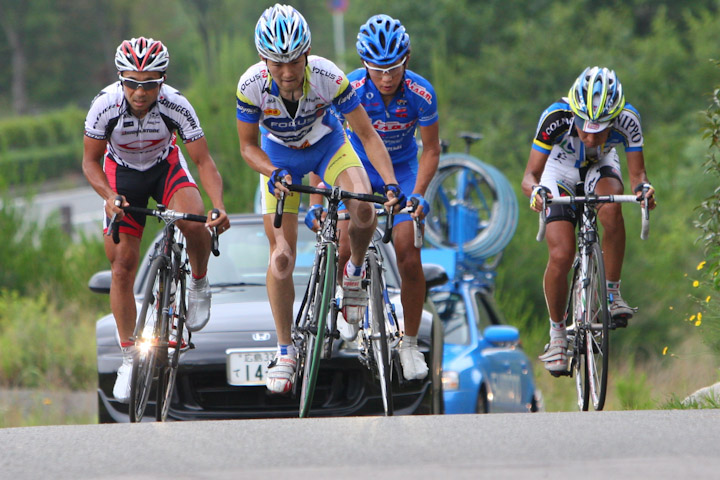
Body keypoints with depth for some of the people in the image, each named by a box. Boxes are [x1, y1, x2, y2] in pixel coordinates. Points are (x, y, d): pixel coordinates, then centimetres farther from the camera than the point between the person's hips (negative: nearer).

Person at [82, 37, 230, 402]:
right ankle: (129, 359, 9)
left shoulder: (175, 106, -30)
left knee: (193, 220, -32)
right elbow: (90, 161, -16)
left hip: (165, 166, -1)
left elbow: (203, 160, -24)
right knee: (122, 267, -4)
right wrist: (109, 197, -34)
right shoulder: (106, 105, -29)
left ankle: (199, 285, -1)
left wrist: (219, 207, -39)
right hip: (121, 173, 1)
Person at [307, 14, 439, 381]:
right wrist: (315, 203, -31)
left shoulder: (420, 94, -25)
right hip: (359, 169, 0)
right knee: (343, 251, -16)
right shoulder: (350, 89, -27)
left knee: (409, 258, -12)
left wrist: (418, 195, -24)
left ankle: (410, 344, 5)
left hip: (402, 171, 0)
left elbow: (430, 149, -11)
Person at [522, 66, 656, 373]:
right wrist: (534, 190, -52)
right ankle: (557, 333, 4)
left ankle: (613, 293, -19)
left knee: (611, 209, -34)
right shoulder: (556, 118, -36)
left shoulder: (627, 120, -32)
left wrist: (643, 187, -48)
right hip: (560, 172, -1)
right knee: (561, 256, -16)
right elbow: (530, 175, -30)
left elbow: (636, 173, -25)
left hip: (600, 168, 1)